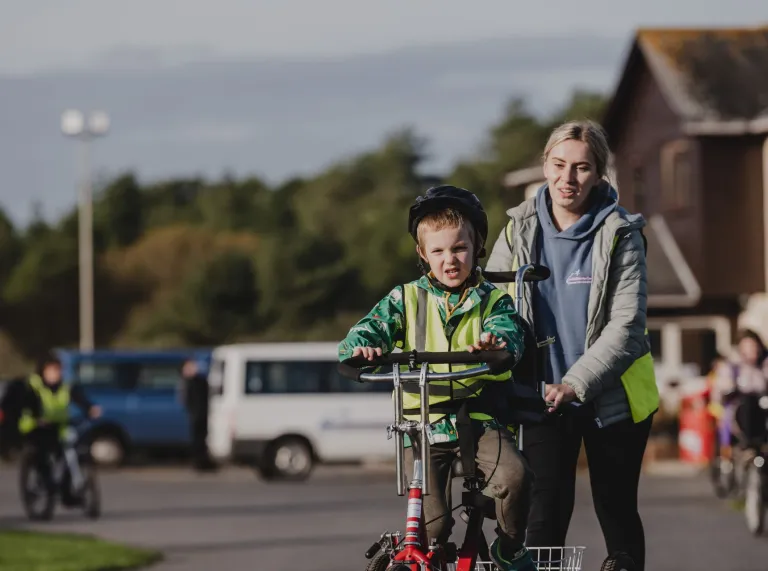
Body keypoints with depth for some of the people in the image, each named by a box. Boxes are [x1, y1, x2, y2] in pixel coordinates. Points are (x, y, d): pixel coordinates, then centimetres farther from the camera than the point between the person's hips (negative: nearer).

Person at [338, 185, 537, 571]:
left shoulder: (492, 300, 7)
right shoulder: (406, 300, 8)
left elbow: (509, 330, -12)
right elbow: (370, 330, -2)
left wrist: (497, 341, -37)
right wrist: (361, 348, -28)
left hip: (479, 416, 0)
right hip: (424, 421, 0)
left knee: (514, 476, -27)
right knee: (432, 524, -13)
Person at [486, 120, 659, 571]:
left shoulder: (620, 233, -10)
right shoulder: (521, 229, -1)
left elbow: (626, 324, -16)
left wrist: (574, 383, -26)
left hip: (612, 398, -1)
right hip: (542, 397, 1)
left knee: (617, 513, 9)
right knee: (546, 515, -8)